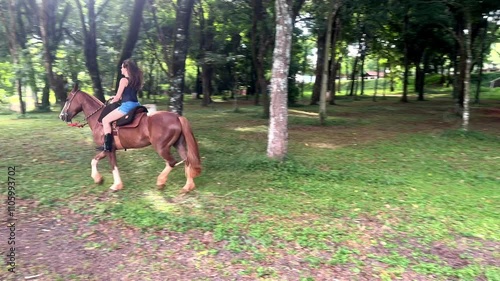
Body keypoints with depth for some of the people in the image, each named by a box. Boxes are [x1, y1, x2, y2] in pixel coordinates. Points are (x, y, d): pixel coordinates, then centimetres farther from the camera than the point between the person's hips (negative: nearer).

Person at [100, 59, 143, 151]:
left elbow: (118, 97, -7)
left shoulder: (124, 80, -9)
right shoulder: (136, 79, 15)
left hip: (127, 105, -9)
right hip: (136, 105, 9)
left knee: (105, 120, -3)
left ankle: (107, 145, -8)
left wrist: (110, 102, 12)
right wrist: (117, 97, 21)